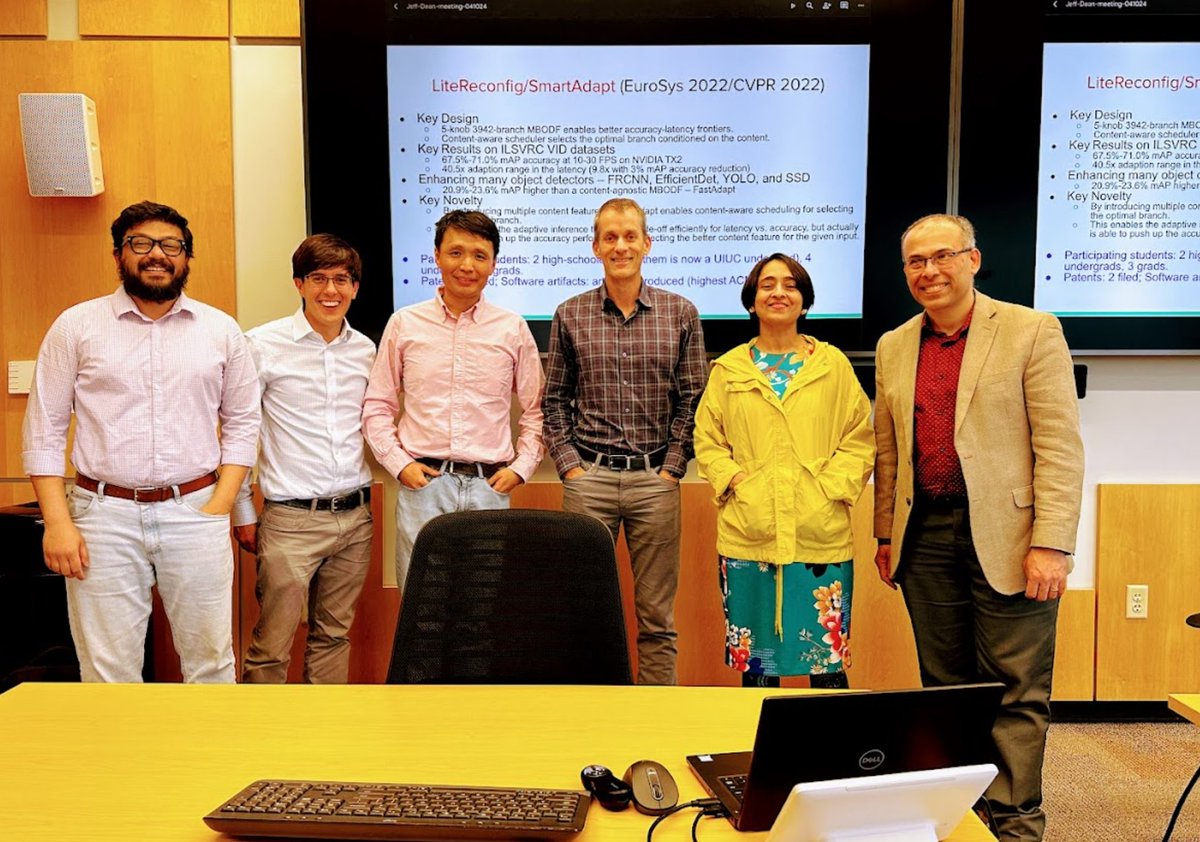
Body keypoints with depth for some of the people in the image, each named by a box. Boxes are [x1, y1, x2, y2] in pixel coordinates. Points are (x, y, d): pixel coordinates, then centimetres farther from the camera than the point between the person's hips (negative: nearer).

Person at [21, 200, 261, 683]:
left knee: (211, 659, 8)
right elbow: (44, 431, 3)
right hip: (104, 517, -1)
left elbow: (242, 423, 9)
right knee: (109, 670, 5)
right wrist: (57, 522, -5)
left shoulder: (221, 330, 6)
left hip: (195, 513, 1)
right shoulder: (76, 326, 3)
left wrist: (219, 507, -1)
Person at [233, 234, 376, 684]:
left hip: (355, 515, 5)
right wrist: (243, 511, 0)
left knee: (334, 635, 15)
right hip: (292, 518, -4)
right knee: (271, 646, -1)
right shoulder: (262, 344, -6)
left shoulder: (366, 349, 8)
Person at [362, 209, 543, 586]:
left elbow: (535, 409, 13)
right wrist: (399, 463, -1)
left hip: (490, 486, 1)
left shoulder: (513, 328, 6)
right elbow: (377, 405, 10)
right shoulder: (404, 323, 5)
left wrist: (521, 467, 3)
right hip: (422, 482, 0)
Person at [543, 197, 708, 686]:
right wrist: (568, 464, 0)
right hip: (588, 479, 0)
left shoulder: (681, 313, 5)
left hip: (655, 480, 0)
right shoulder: (570, 316, 7)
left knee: (656, 613, 6)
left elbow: (692, 399, 5)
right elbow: (555, 400, 10)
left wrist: (673, 467, -2)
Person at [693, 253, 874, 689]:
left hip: (820, 536, -1)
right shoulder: (728, 369, 8)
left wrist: (832, 487, -7)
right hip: (748, 536, 1)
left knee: (828, 661, 3)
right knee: (755, 661, 8)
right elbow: (707, 440, 10)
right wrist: (733, 481, -5)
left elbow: (860, 441, 6)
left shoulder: (834, 364, 6)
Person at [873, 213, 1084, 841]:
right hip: (925, 536, 5)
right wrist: (886, 535, 13)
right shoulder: (893, 348, 11)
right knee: (944, 686, 13)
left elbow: (1060, 447, -8)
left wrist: (1051, 545, -14)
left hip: (1005, 537, -4)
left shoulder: (1031, 332, -3)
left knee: (1016, 690, 2)